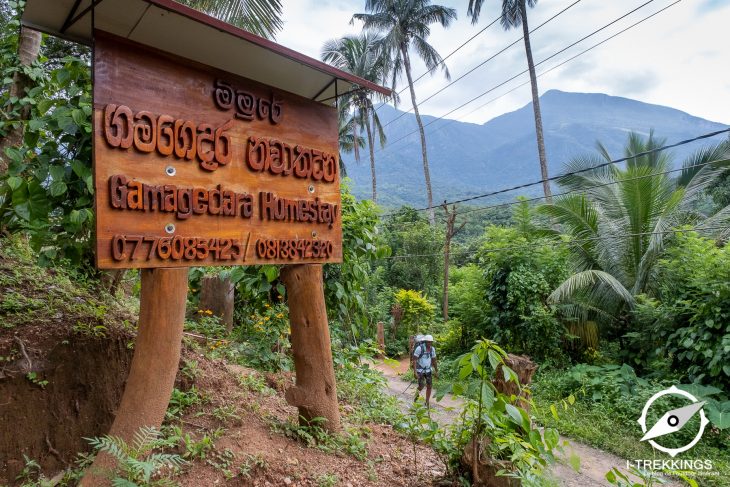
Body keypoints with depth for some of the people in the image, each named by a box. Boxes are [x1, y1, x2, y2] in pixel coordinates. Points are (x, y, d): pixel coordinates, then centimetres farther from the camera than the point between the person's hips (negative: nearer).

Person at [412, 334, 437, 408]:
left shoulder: (432, 349, -3)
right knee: (421, 386, -10)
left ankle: (427, 403, 17)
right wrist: (415, 372, -25)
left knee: (429, 386, 1)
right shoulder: (419, 348, -21)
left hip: (428, 370, 4)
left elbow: (434, 360, 9)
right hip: (420, 370, -4)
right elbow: (414, 360, -19)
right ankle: (417, 394, 26)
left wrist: (436, 371, 13)